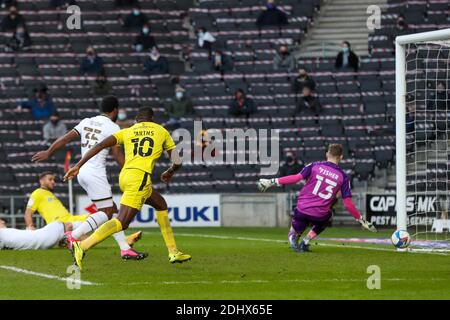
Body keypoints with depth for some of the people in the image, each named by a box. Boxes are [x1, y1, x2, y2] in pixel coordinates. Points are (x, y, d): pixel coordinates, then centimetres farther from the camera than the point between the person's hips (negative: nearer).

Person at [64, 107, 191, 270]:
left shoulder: (127, 131, 20)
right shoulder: (162, 131, 17)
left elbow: (100, 146, 6)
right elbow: (177, 162, 17)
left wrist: (78, 166, 6)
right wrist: (169, 173, 40)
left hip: (124, 176, 6)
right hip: (140, 177, -6)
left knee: (161, 205, 26)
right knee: (122, 222, -14)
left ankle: (173, 252, 27)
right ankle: (82, 247, -31)